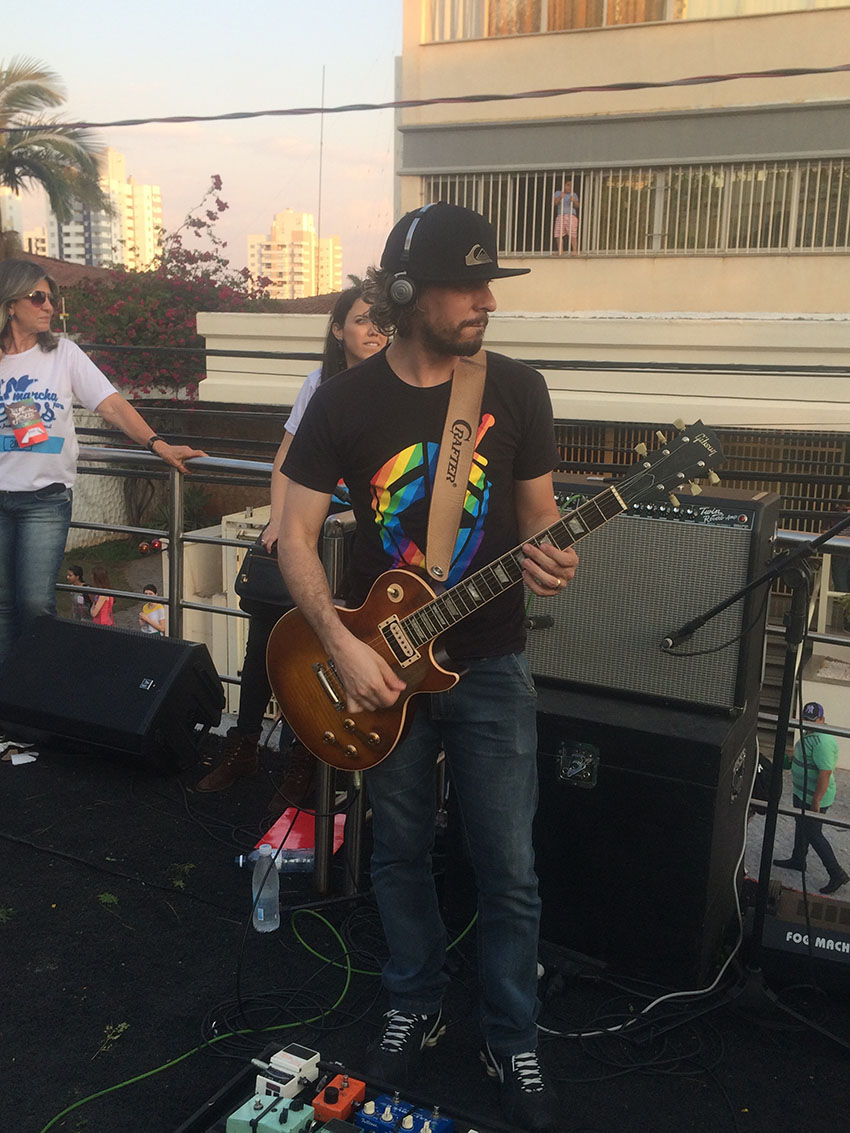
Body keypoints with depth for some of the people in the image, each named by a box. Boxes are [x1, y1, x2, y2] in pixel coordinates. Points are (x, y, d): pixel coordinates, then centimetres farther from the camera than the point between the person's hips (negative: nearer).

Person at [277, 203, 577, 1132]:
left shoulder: (517, 389, -4)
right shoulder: (345, 401, -6)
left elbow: (538, 514, 4)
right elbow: (295, 538, -3)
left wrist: (549, 561, -20)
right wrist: (342, 647, -15)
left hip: (489, 668, 0)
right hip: (378, 667, 1)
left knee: (509, 870, 6)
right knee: (399, 852, 16)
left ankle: (511, 1041, 29)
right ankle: (415, 1007, 39)